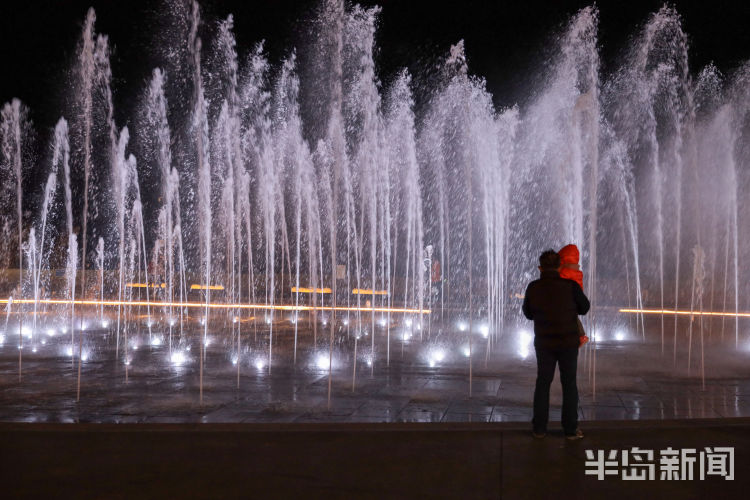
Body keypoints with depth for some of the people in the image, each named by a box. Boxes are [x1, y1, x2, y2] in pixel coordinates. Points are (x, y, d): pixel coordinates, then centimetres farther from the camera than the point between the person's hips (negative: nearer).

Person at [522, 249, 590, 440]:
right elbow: (584, 308, 2)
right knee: (569, 384, 8)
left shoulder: (533, 288, -7)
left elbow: (528, 313, 7)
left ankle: (539, 428, 13)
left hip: (544, 343, 2)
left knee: (543, 383, 13)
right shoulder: (570, 286, -12)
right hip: (568, 342, -2)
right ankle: (570, 429, 9)